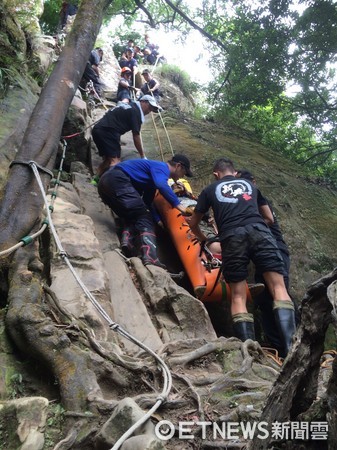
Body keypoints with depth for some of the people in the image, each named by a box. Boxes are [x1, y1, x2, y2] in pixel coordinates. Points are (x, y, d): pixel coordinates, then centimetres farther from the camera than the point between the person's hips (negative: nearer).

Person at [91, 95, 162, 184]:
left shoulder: (130, 107, 25)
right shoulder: (136, 112, -3)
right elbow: (136, 136, -4)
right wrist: (143, 156, 2)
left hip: (98, 129, 10)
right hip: (107, 131, -10)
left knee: (107, 160, 16)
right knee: (115, 161, -14)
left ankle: (96, 180, 10)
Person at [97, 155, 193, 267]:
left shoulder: (155, 169, 29)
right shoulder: (162, 167, 2)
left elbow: (147, 202, 30)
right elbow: (161, 185, -23)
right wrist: (178, 204, -22)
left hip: (105, 182, 10)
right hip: (117, 181, -10)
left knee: (133, 218, 16)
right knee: (144, 217, -12)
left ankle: (126, 240, -11)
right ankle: (150, 257, -27)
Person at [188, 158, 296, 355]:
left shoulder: (210, 190, 26)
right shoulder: (249, 184, 33)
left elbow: (193, 223, 33)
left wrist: (204, 238, 50)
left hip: (232, 237, -1)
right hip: (259, 231, 1)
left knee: (238, 296, 3)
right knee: (278, 287, -2)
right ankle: (291, 345, -16)